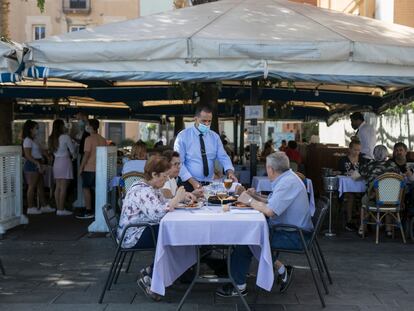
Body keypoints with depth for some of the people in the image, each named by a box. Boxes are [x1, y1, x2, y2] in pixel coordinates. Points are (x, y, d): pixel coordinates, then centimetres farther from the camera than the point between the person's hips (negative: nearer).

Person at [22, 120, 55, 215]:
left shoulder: (33, 140, 18)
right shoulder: (27, 140, -12)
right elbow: (28, 155, -19)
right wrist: (37, 163, -24)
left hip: (37, 165, 10)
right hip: (31, 165, -10)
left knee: (40, 186, 11)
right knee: (32, 186, -5)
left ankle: (44, 206, 16)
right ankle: (30, 208, 0)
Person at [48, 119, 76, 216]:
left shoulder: (51, 138, 7)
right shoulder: (65, 137, -11)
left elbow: (52, 151, 13)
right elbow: (72, 149, -3)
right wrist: (74, 156, 19)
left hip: (56, 161, 7)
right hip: (65, 161, -7)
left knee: (58, 187, 9)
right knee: (63, 187, -4)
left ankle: (58, 208, 13)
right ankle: (61, 210, -3)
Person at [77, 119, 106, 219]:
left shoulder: (89, 139, -11)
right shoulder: (103, 140, 9)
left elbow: (86, 154, -15)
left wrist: (81, 167, -9)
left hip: (89, 168, -7)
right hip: (100, 168, 7)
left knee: (86, 189, 0)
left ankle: (88, 212, -2)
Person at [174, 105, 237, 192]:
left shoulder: (215, 137, 8)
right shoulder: (183, 136, -4)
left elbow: (223, 157, 3)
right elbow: (178, 162, -8)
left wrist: (230, 171, -17)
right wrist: (192, 181, -18)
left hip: (209, 184, 4)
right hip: (189, 185, -4)